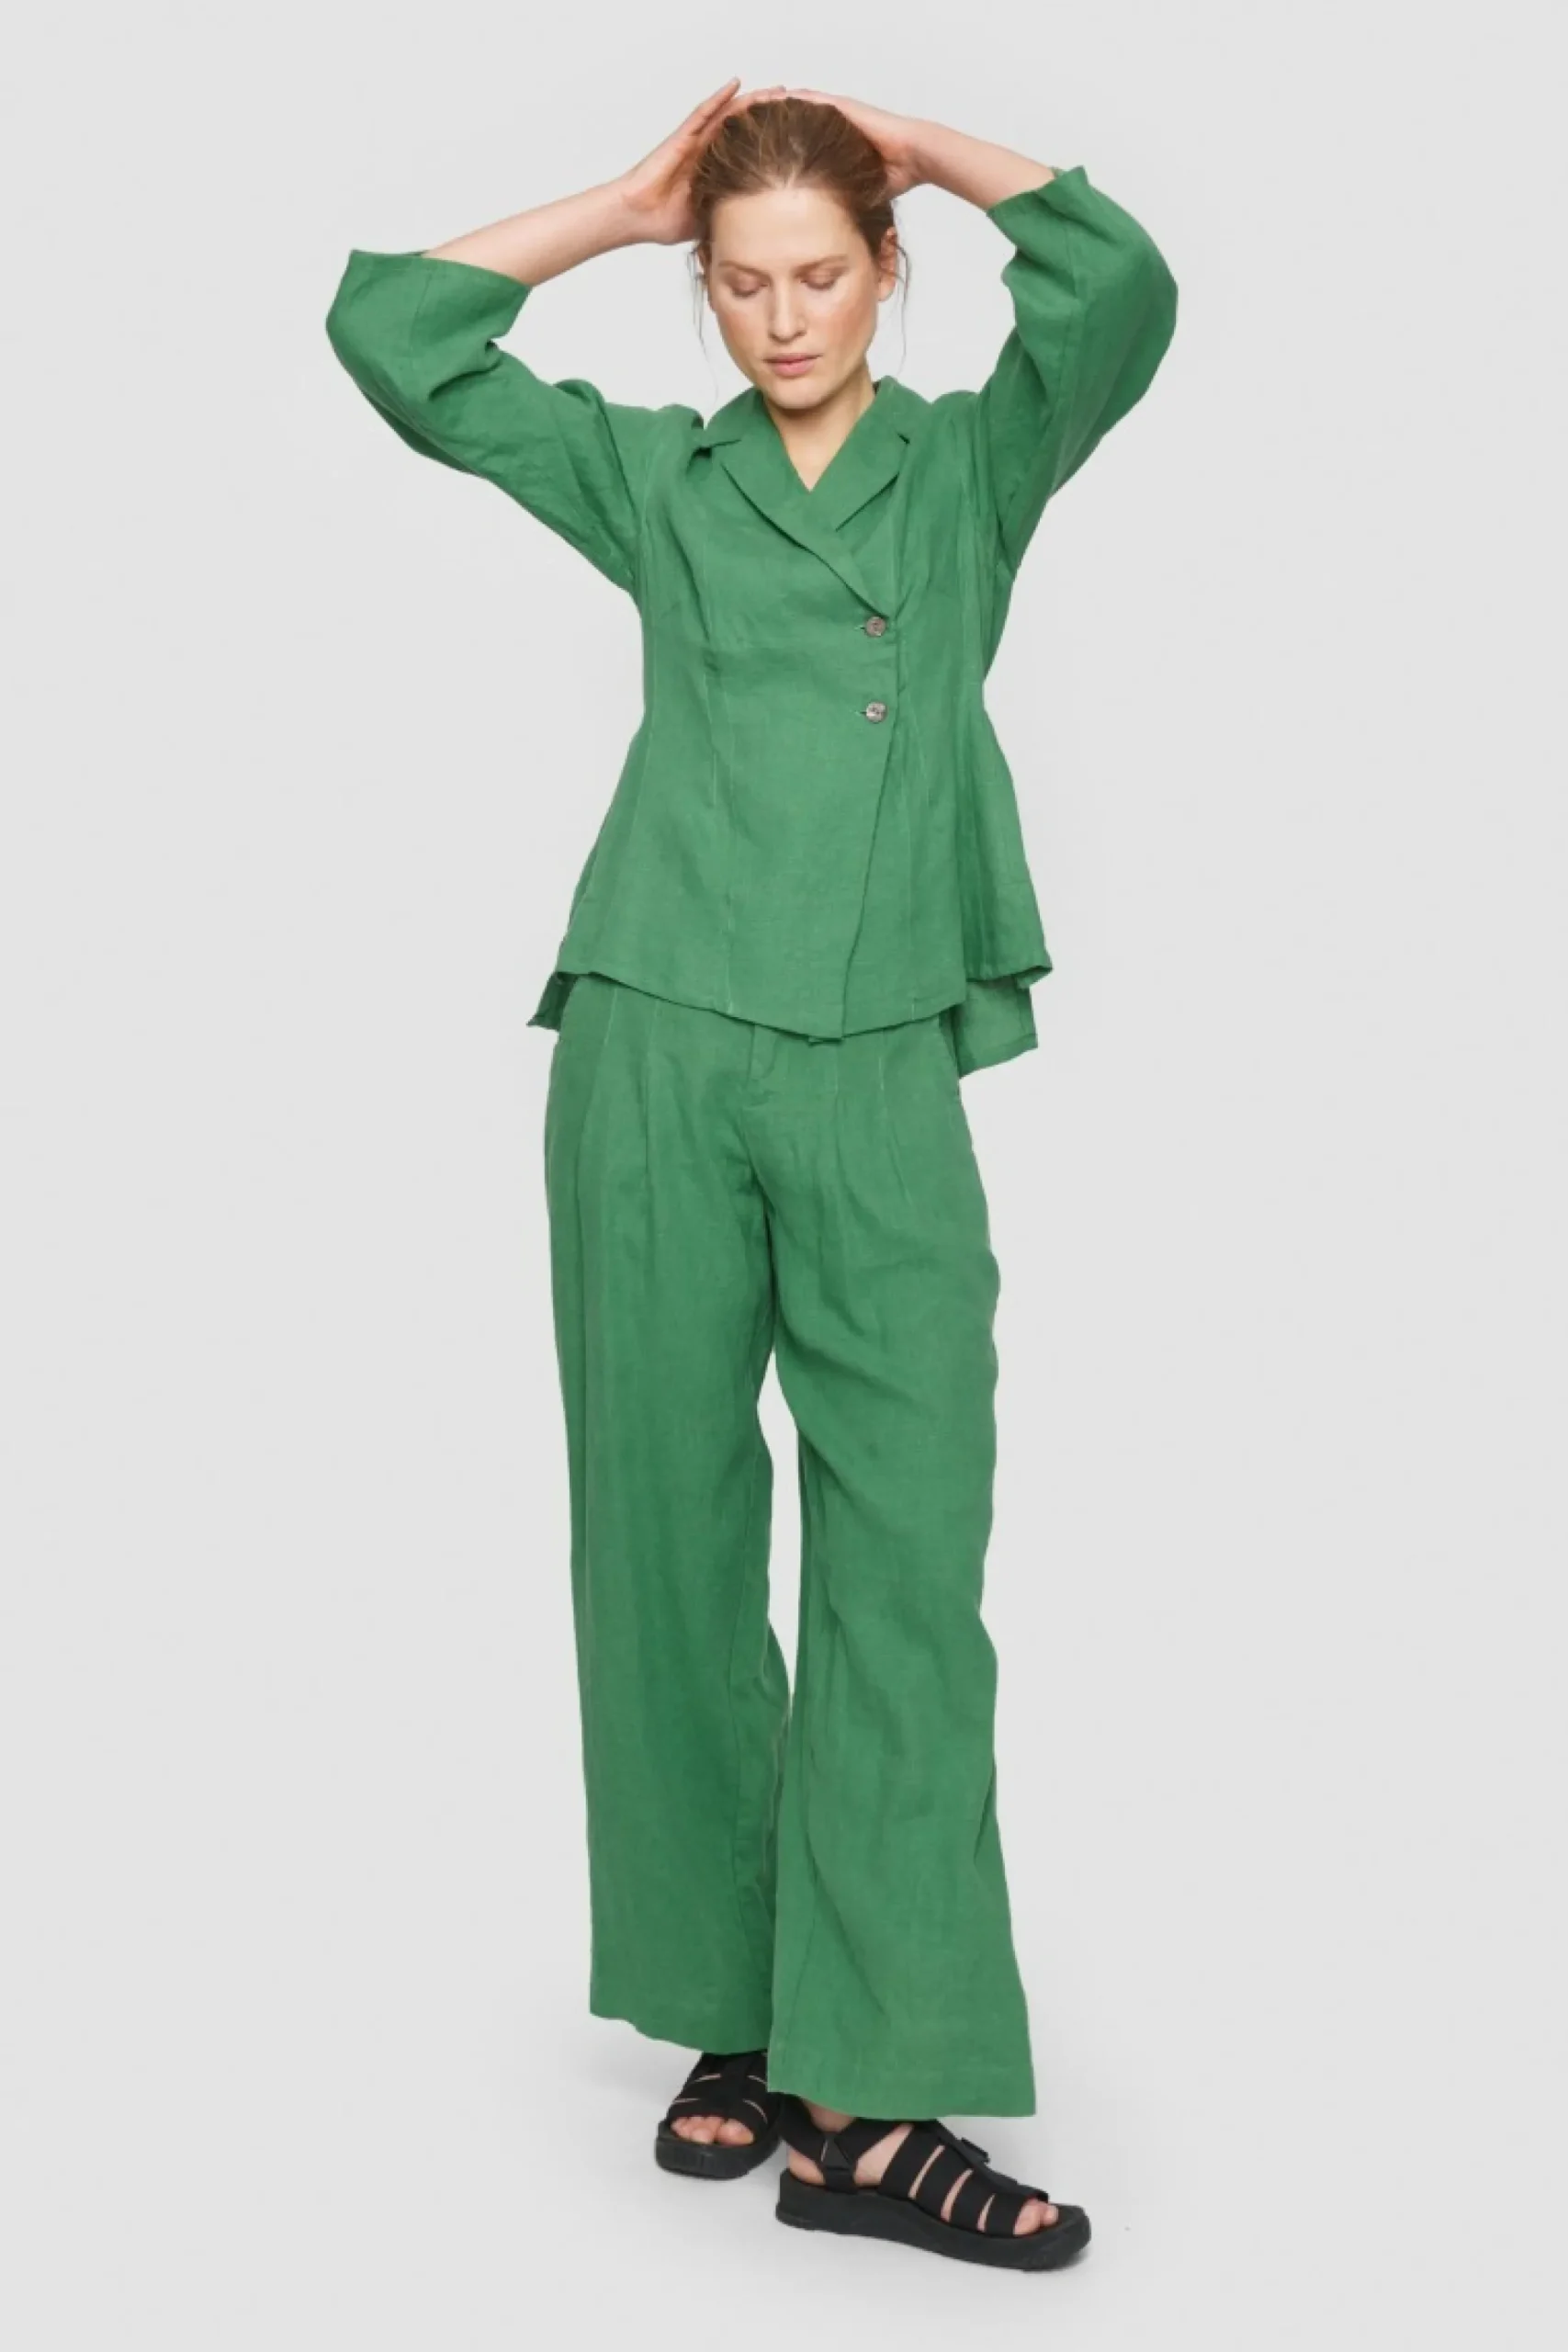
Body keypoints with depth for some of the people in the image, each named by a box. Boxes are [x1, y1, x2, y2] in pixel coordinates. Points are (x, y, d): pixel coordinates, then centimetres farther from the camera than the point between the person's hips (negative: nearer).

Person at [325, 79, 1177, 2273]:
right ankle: (738, 2018, 17)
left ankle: (870, 2096, -3)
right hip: (658, 1055, 1)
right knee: (672, 1537, 4)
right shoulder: (653, 473, 16)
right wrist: (627, 200, 16)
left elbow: (1119, 287, -4)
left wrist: (920, 141, 10)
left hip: (883, 1078, -1)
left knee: (910, 1559, -7)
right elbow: (389, 327, 13)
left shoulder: (977, 461, 14)